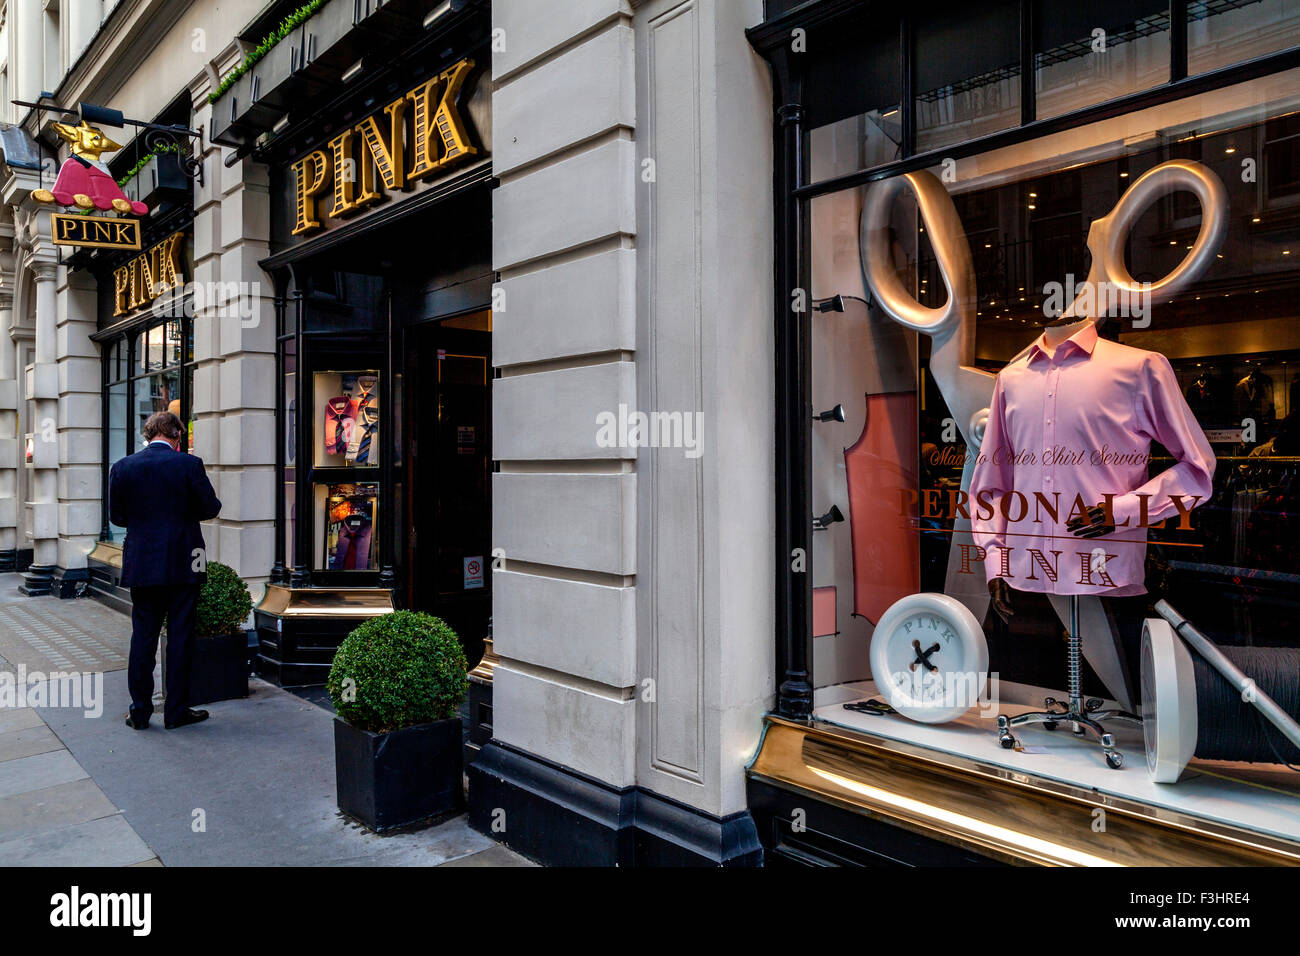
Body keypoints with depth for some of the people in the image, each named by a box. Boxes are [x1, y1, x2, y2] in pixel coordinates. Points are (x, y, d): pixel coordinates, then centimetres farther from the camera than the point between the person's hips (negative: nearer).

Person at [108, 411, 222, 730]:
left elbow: (116, 516, 5)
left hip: (141, 564, 3)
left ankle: (139, 711, 16)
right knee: (180, 637, 5)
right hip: (182, 565, -2)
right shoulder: (189, 464, -9)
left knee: (143, 636, 11)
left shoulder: (122, 467, -1)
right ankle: (176, 710, 11)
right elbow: (210, 508, -5)